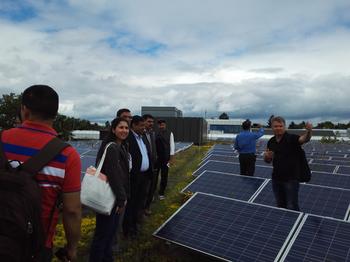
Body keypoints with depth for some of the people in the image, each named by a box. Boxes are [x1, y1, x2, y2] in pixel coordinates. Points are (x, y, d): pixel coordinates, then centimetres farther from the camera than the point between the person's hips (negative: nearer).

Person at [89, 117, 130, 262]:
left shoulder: (121, 146, 9)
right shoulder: (111, 148, -21)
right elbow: (114, 175, -24)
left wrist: (123, 196, 14)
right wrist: (121, 198, -18)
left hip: (115, 195, 10)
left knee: (112, 228, 23)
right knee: (103, 232, 6)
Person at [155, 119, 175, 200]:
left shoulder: (169, 133, -2)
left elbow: (172, 145, -2)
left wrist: (171, 158, -5)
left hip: (166, 158, 1)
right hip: (155, 157, 0)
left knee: (164, 176, 11)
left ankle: (161, 193, 26)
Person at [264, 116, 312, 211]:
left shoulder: (292, 138, -11)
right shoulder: (271, 142, 4)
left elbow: (304, 139, -32)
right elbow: (268, 160, 14)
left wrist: (309, 131, -53)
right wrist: (266, 156, -9)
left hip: (291, 179, -5)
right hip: (276, 179, 5)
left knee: (292, 207, 2)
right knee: (280, 206, 19)